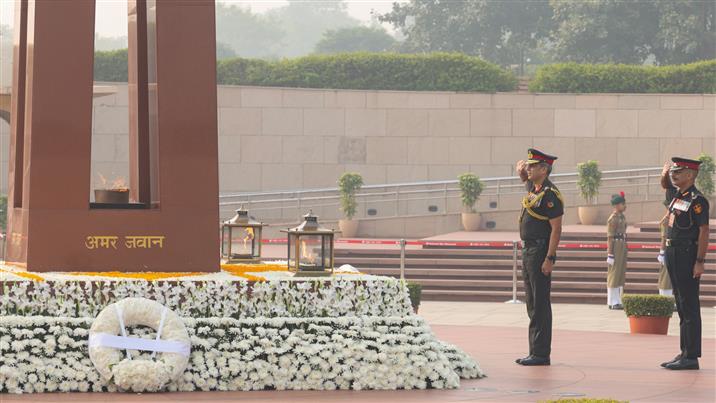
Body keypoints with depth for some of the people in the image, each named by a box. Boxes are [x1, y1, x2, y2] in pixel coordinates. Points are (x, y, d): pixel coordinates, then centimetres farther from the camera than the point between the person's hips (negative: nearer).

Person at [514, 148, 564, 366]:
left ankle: (541, 354, -5)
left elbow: (556, 229, -18)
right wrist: (522, 169, 9)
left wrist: (549, 259, -22)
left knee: (540, 306, -7)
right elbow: (524, 177, 33)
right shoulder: (533, 188, 11)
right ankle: (536, 352, 16)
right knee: (532, 305, 11)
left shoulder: (550, 195, -15)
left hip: (540, 253, -10)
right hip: (528, 251, 10)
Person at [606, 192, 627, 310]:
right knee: (614, 274, -3)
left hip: (623, 246, 9)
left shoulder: (623, 217, 14)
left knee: (621, 274, 11)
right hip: (616, 247, -9)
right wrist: (610, 254, -19)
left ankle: (618, 301, 17)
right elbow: (610, 237, -16)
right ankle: (613, 302, 1)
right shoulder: (612, 219, -13)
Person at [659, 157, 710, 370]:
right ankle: (685, 352, 18)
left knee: (689, 307, -7)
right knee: (681, 305, 12)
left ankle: (691, 357, -6)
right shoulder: (676, 195, 12)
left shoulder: (697, 200, -13)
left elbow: (704, 231, -16)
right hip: (673, 254, 9)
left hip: (687, 256, -9)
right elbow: (665, 184, 34)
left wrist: (700, 262, -20)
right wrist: (666, 172, 11)